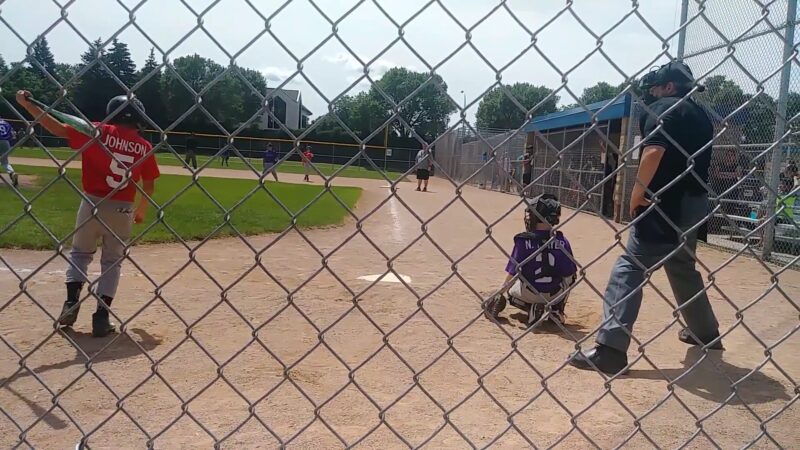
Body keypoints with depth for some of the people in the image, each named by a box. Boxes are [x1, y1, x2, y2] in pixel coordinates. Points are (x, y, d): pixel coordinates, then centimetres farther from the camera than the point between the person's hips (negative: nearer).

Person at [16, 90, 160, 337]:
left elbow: (58, 129, -6)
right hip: (122, 209, 1)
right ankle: (101, 316, 6)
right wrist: (142, 211, 22)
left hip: (93, 203, 0)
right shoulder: (144, 147, 3)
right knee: (112, 261, 12)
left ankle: (71, 303, 10)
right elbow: (149, 186, 7)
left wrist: (26, 104, 2)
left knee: (80, 252, 21)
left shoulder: (98, 132, -1)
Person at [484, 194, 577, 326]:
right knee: (569, 276, 29)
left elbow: (512, 272, -10)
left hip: (528, 293, -1)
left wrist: (500, 293, 4)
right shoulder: (562, 241, -7)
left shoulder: (524, 240, -13)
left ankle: (533, 308, 2)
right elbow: (569, 273, -2)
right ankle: (556, 310, 12)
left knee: (510, 286, 31)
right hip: (555, 294, 1)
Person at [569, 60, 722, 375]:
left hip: (668, 203, -9)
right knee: (683, 267, 26)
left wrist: (637, 193, -14)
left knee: (630, 268, -13)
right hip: (694, 204, 9)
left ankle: (610, 349, -21)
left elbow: (654, 151, -21)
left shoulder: (662, 108, -5)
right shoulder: (701, 115, 21)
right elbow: (699, 160, 18)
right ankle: (706, 333, 41)